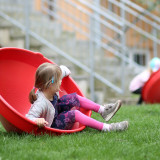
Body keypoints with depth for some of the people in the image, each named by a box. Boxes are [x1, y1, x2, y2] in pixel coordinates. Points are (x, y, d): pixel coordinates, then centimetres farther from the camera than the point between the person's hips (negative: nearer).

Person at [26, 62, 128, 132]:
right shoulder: (40, 103, -39)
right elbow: (28, 118, -47)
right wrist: (37, 121, -60)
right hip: (50, 125, -10)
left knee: (74, 98, 5)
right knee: (74, 114, -25)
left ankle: (103, 110, 13)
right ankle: (106, 128, -21)